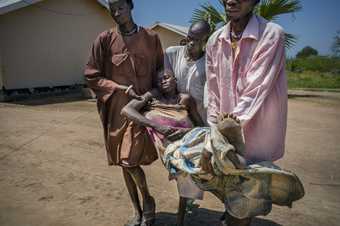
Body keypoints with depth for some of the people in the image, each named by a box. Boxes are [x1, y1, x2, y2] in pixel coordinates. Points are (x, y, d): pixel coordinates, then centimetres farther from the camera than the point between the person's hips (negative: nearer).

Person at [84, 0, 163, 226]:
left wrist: (152, 92, -8)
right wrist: (122, 88, -10)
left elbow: (160, 72, 11)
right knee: (125, 163, 10)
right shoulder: (105, 39, 2)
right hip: (117, 109, 2)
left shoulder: (151, 38, 4)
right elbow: (92, 76, 2)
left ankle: (148, 201, 21)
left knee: (130, 161, -9)